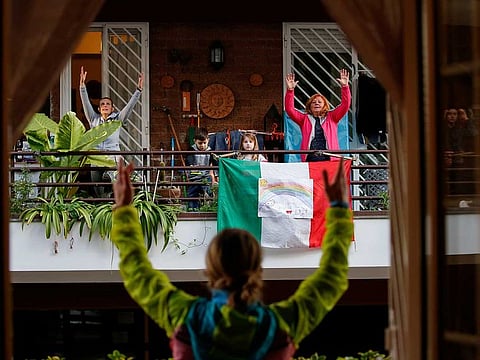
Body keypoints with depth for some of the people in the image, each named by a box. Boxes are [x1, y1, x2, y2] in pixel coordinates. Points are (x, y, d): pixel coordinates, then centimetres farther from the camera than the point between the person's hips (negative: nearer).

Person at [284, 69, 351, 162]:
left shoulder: (331, 117, 17)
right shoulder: (304, 119, 17)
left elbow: (345, 105, 9)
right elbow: (289, 109, 7)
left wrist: (345, 86, -3)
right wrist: (290, 90, -4)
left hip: (330, 159, 0)